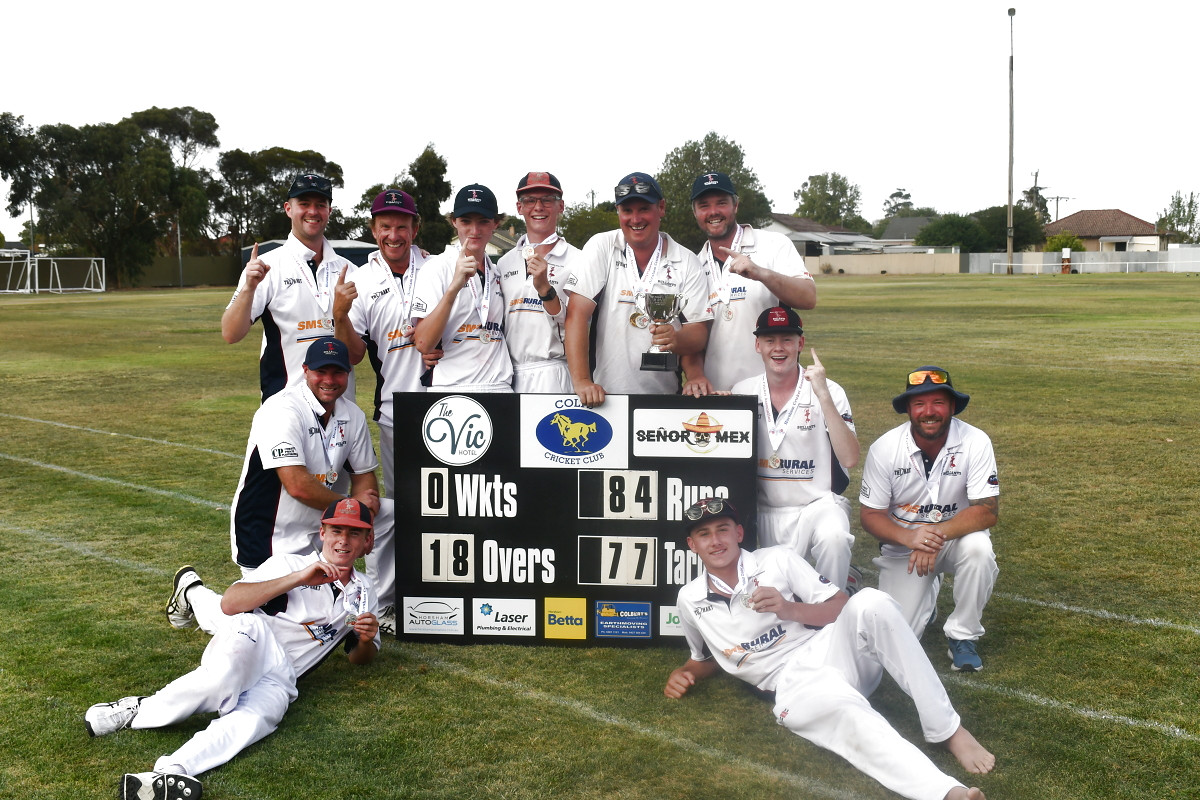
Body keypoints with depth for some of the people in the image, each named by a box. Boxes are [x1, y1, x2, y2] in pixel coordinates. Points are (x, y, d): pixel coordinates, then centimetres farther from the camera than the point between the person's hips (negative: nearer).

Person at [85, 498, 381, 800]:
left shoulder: (363, 593, 21)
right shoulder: (288, 564, 9)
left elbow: (360, 657, 28)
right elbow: (230, 603, -6)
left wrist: (367, 640, 3)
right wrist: (298, 578, -13)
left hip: (279, 677, 2)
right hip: (244, 641, -2)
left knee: (254, 720, -33)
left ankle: (168, 773, -47)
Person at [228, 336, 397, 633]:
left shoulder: (352, 415, 3)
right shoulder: (283, 410, -21)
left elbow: (364, 473, 11)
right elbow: (298, 486, -29)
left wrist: (366, 501, -13)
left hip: (320, 522, 8)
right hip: (271, 539, -7)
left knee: (390, 513, -4)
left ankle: (381, 608, 7)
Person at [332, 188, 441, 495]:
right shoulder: (359, 282, 3)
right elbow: (353, 355, 0)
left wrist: (443, 350, -8)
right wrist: (340, 314, -17)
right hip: (394, 409, 0)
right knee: (399, 499, 7)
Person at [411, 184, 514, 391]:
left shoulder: (497, 273, 14)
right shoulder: (436, 268, -4)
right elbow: (423, 344, -16)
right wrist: (454, 287, -23)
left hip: (500, 388, 5)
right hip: (451, 388, -5)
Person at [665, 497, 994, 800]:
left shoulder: (777, 560, 5)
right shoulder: (690, 600, 10)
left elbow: (842, 607, 3)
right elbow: (708, 658, 27)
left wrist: (790, 609, -13)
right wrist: (684, 674, 5)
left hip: (828, 648, 1)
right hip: (796, 687, -1)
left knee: (870, 603, -32)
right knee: (849, 715, -37)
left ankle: (948, 730, -25)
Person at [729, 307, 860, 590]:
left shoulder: (828, 391, -7)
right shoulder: (743, 391, 3)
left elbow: (850, 459, -20)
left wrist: (823, 396, -24)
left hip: (818, 503, -3)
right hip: (764, 511, 3)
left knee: (833, 538, -35)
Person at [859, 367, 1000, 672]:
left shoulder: (975, 442, -17)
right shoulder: (884, 449, -16)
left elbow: (987, 510, -19)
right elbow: (870, 515, -11)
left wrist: (939, 533, -35)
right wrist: (908, 536, -31)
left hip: (957, 535, 0)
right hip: (902, 543, 0)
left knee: (979, 549, -35)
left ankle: (962, 635, -11)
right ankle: (926, 595, 24)